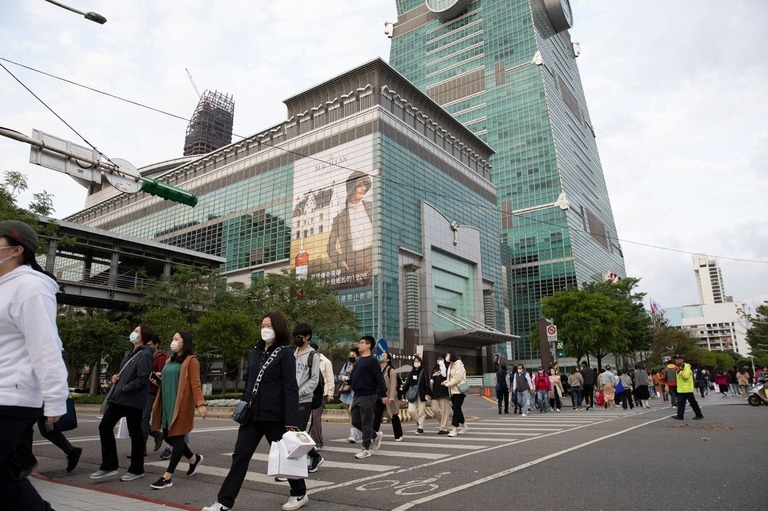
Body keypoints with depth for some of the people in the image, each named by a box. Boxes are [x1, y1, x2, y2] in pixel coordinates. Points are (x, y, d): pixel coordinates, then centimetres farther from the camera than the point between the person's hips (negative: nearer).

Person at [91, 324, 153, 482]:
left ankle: (136, 470, 15)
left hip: (133, 400, -9)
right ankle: (109, 465, 19)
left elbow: (142, 380, -19)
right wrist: (116, 377, 6)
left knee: (135, 433, 2)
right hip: (118, 398, 9)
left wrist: (124, 388, -16)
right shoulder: (129, 353, 15)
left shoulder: (144, 354, -13)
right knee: (105, 427, 8)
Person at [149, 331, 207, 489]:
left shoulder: (191, 360, -8)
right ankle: (194, 459, 31)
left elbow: (195, 384, -15)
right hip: (167, 404, 9)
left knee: (177, 437, -4)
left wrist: (200, 404, -25)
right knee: (168, 437, 12)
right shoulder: (170, 360, 17)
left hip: (181, 405, -9)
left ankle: (167, 477, 1)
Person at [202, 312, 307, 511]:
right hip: (252, 414, 6)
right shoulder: (255, 351, 11)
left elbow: (290, 389, -15)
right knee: (240, 455, 4)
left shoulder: (285, 353, -9)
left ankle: (300, 494, 27)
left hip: (274, 416, -6)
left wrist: (291, 421, -19)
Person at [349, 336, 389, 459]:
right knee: (355, 421, 12)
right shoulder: (358, 361, 15)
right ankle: (375, 436, 29)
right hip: (357, 396, 9)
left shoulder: (372, 361, -10)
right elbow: (353, 377, 21)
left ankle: (365, 449, 8)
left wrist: (383, 394, -20)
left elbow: (379, 378, -16)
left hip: (368, 396, -8)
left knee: (366, 423, -2)